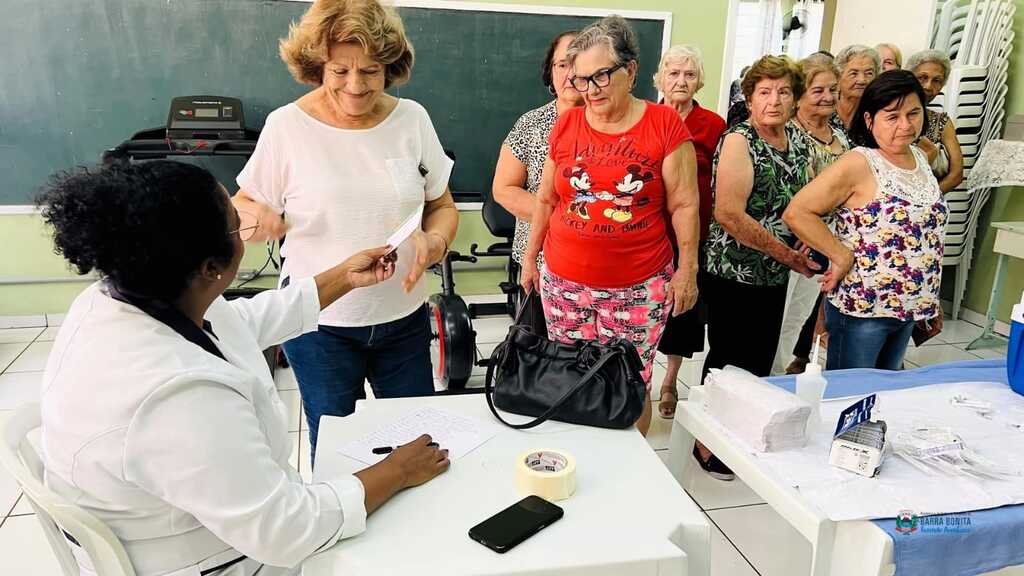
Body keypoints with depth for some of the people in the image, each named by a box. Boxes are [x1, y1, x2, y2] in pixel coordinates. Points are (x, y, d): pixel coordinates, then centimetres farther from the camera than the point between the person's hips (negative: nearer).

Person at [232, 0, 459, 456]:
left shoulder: (412, 119, -3)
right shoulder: (287, 126, -9)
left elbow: (443, 207, 6)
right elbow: (243, 204, 1)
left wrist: (434, 242, -16)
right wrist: (253, 216, -22)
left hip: (404, 316, 2)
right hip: (319, 321, -2)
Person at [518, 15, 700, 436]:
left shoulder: (664, 124, -5)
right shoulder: (566, 125, 4)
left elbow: (684, 204, -2)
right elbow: (545, 200, 13)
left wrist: (688, 268, -3)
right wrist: (530, 255, 14)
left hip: (639, 286, -3)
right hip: (564, 283, 3)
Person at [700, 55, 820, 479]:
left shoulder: (798, 139, 10)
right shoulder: (738, 141, -13)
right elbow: (729, 214, -22)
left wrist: (805, 248, 1)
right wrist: (785, 253, -17)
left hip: (776, 274, 7)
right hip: (734, 273, -7)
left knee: (761, 359, 15)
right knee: (728, 362, 3)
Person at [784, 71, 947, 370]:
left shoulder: (920, 157, 7)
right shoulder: (858, 164, -17)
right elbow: (796, 213, -23)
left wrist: (931, 298, 15)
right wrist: (843, 257, -20)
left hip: (909, 308, 7)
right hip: (862, 308, -7)